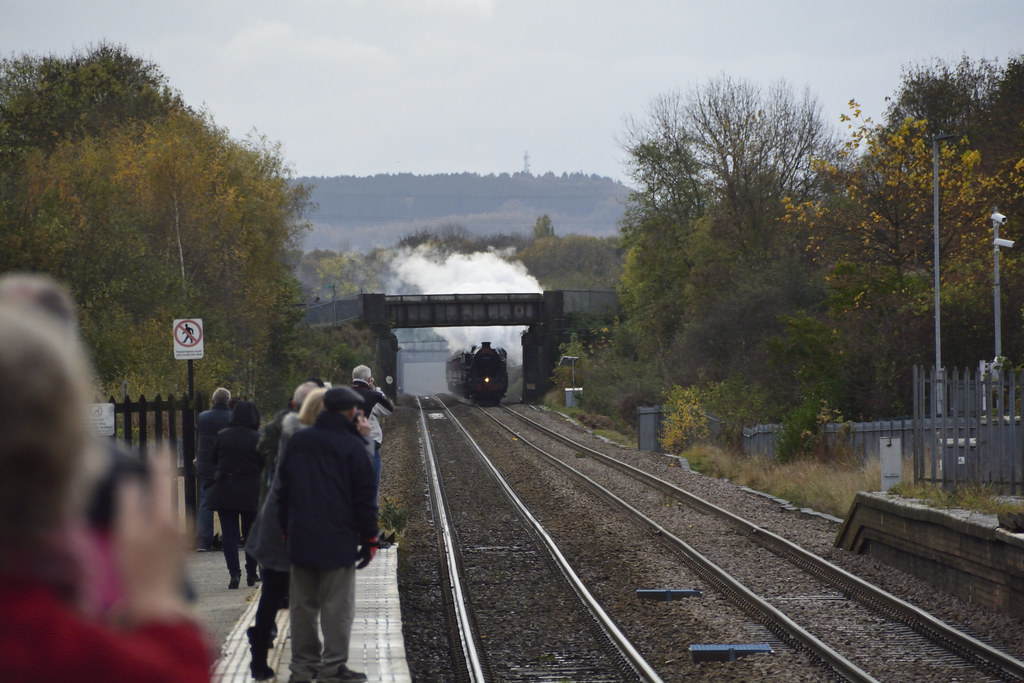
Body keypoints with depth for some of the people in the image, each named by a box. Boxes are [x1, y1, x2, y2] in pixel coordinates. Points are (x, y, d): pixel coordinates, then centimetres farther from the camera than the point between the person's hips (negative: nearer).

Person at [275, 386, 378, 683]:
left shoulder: (297, 441, 8)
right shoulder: (352, 446, -8)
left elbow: (282, 489, 14)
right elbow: (365, 498, -7)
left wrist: (287, 529, 20)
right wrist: (369, 539, 0)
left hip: (300, 538, 5)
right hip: (338, 541, -5)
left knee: (302, 605, 10)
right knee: (337, 607, -1)